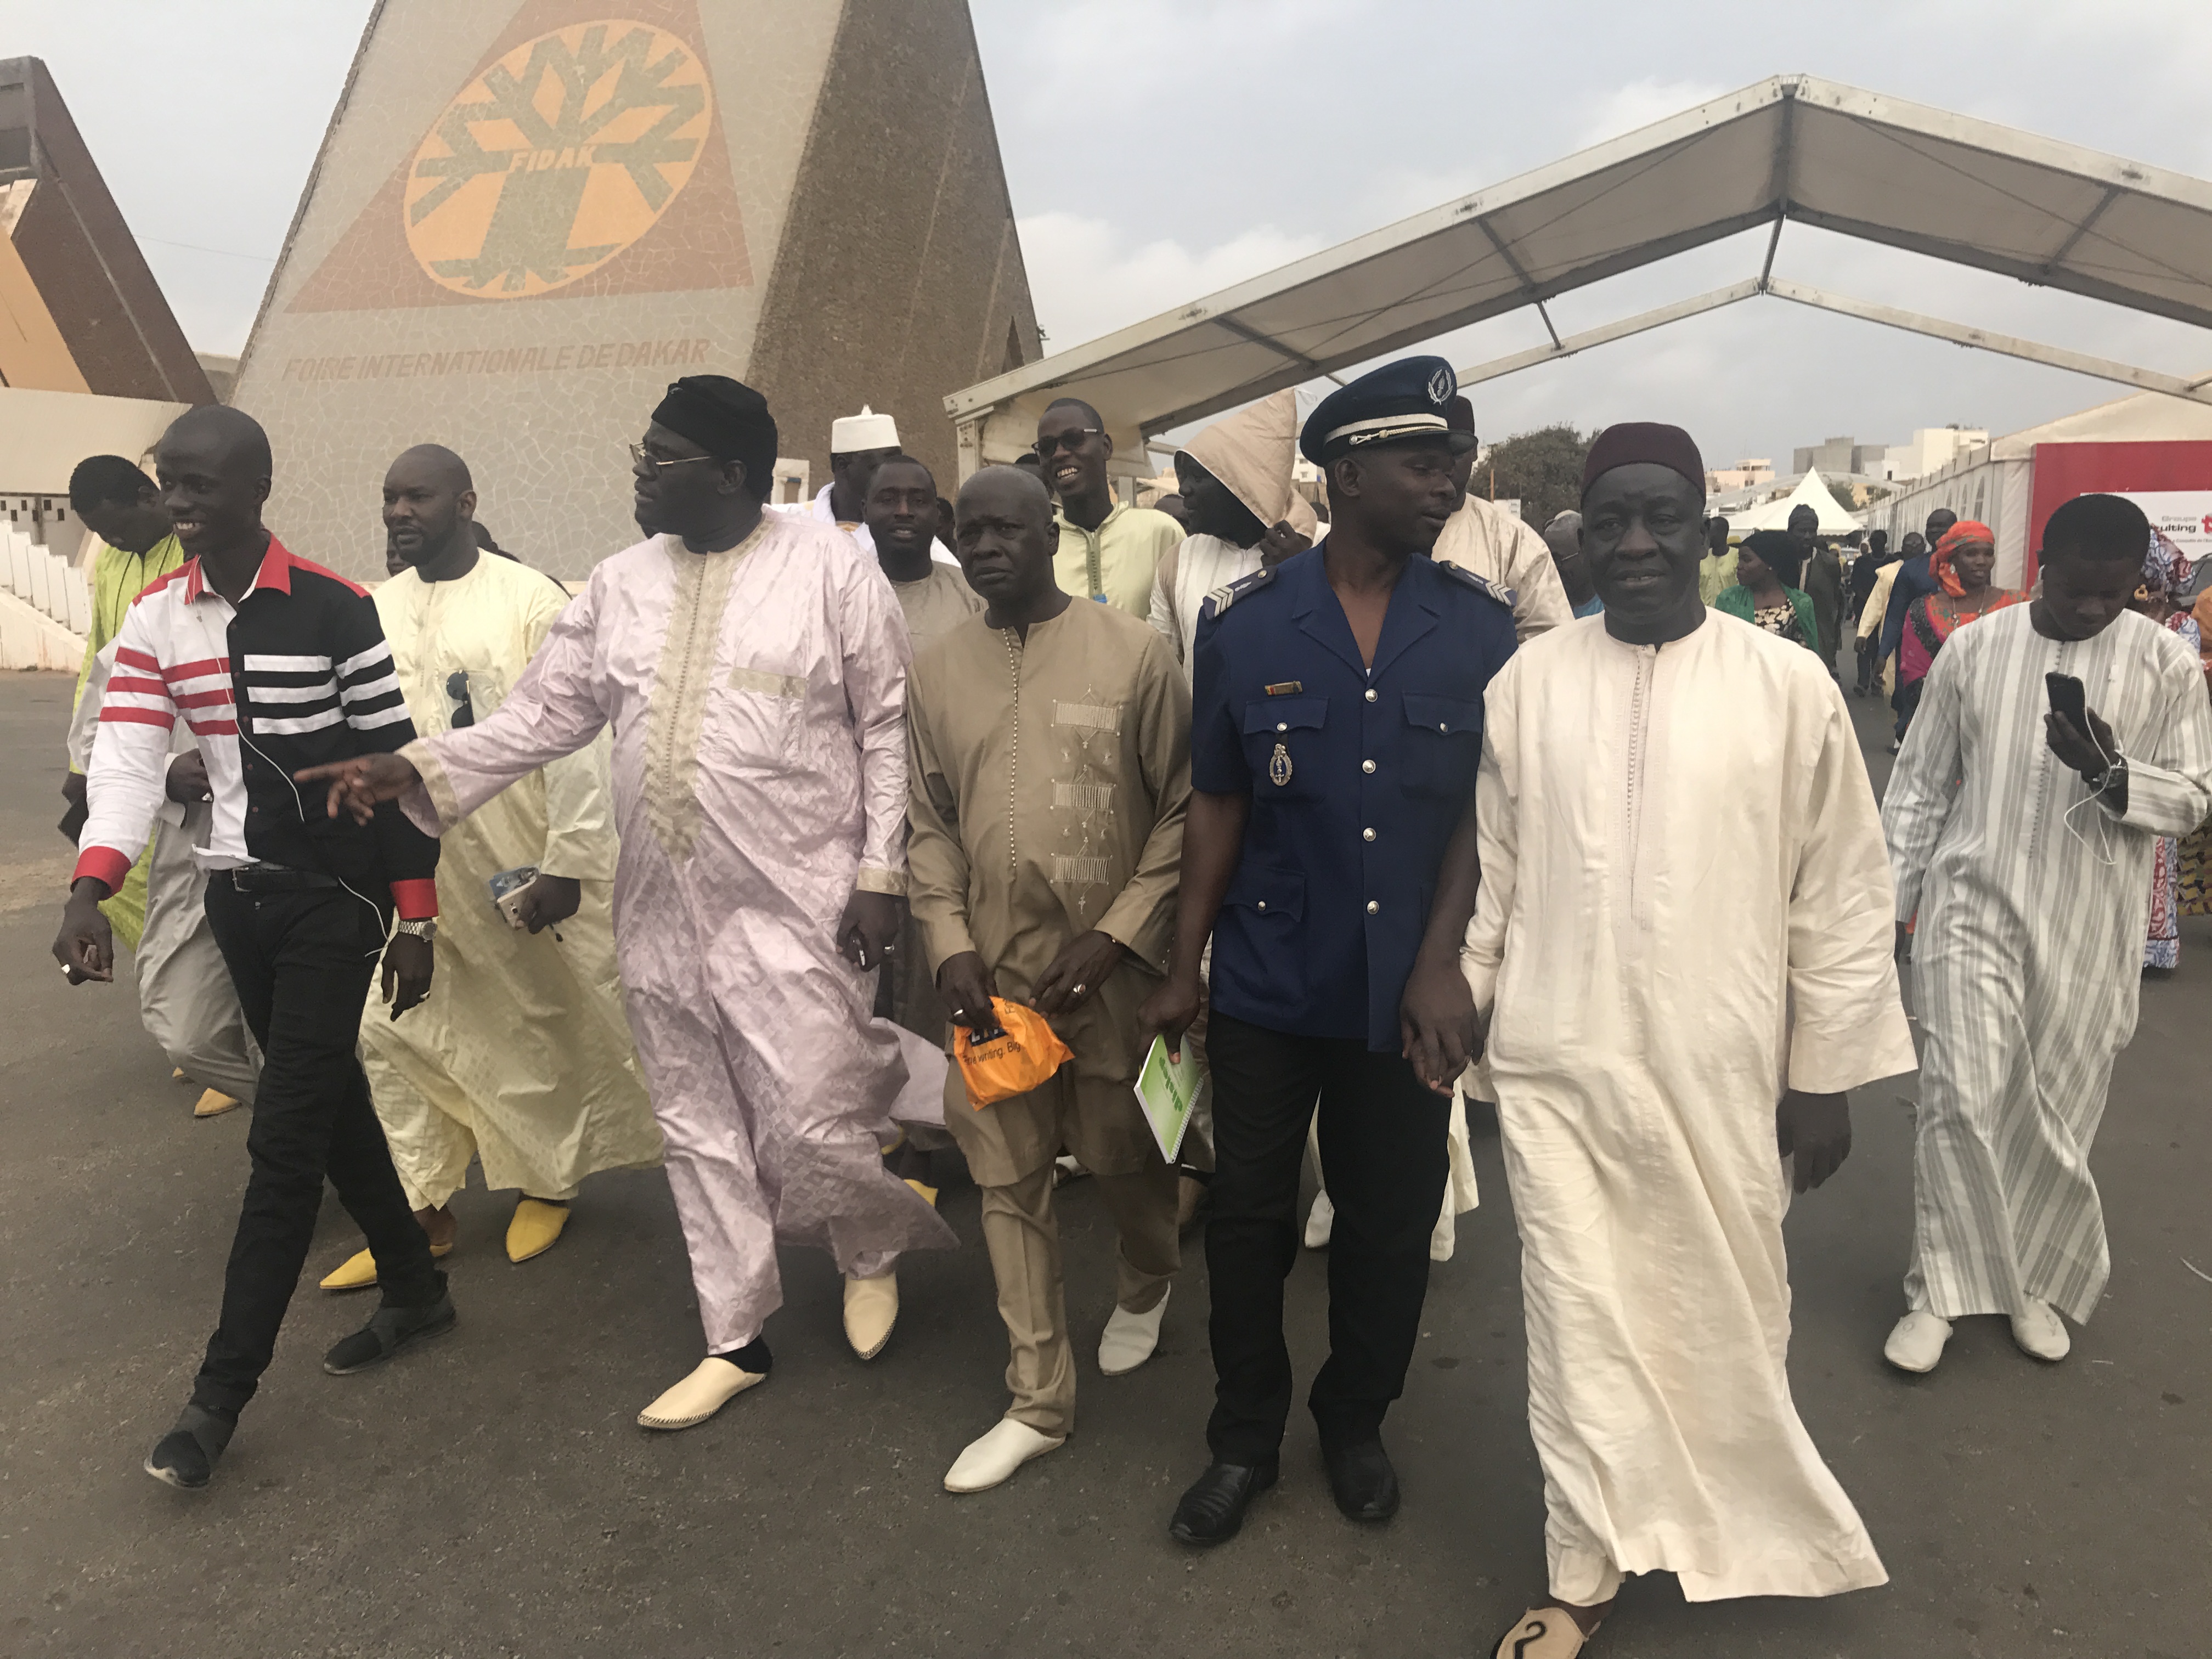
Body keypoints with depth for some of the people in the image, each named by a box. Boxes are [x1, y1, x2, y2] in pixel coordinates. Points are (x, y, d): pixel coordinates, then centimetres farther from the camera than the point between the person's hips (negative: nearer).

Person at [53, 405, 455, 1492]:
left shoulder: (336, 611, -13)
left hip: (334, 898, -6)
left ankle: (223, 1392, 7)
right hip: (236, 897, 6)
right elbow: (128, 756, -5)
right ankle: (416, 1291, 33)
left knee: (284, 1138, -4)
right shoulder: (155, 617, 3)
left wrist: (415, 919, -9)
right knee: (328, 1103, 16)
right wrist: (90, 887, -21)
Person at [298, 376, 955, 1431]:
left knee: (810, 1129, -5)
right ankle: (736, 1340, 32)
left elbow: (887, 730, -4)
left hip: (795, 908, -5)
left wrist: (880, 873, -9)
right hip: (661, 911, 5)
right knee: (699, 1135, 14)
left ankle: (874, 1245, 30)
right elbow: (541, 716, 9)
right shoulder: (619, 584, 8)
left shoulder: (831, 570, -5)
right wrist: (418, 770, -5)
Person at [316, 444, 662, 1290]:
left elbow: (572, 739, -12)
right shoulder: (377, 610, 7)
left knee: (542, 1024, 9)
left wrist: (566, 864, -15)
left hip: (516, 863, -4)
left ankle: (549, 1180, 32)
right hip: (407, 864, 5)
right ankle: (421, 1209, 21)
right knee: (390, 1028, 5)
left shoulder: (530, 600, -9)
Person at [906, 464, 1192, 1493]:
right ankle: (1039, 1401, 24)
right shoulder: (936, 671, 6)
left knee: (1123, 1156, 12)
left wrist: (1116, 938, -13)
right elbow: (929, 823, 9)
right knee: (1007, 1179, 8)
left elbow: (1183, 808, -5)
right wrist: (950, 943, -4)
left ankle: (1147, 1280, 48)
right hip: (991, 971, 3)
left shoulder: (1132, 653, -5)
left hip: (1110, 968, -3)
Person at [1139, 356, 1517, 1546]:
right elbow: (1216, 803, 2)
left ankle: (1355, 1423, 38)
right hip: (1268, 987, 0)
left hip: (1405, 994, 1)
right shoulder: (1245, 622, -4)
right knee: (1249, 1214, 10)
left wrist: (1438, 967, -10)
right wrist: (1183, 967, 2)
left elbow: (1483, 809, -1)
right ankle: (1245, 1438, 32)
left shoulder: (1480, 626, -3)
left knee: (1392, 1221, 13)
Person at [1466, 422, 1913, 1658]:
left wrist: (1827, 1071, 0)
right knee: (1580, 1321, 8)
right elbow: (1487, 868, 7)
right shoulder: (1529, 681, 1)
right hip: (1557, 1069, 1)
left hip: (1721, 1075, 0)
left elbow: (1843, 895, -1)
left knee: (1728, 1315, 15)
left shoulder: (1790, 686, -4)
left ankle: (1745, 1531, 44)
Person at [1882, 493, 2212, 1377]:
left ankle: (2035, 1280, 29)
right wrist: (1891, 899, 3)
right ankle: (1943, 1290, 6)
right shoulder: (1974, 649, -1)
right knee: (1963, 1095, -8)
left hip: (2090, 925, 1)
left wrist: (2112, 773, -19)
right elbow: (1919, 785, 5)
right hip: (1975, 904, -1)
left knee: (2058, 1109, 9)